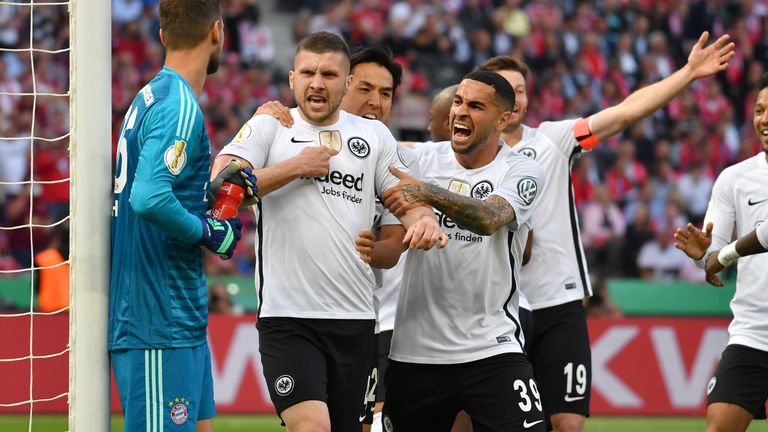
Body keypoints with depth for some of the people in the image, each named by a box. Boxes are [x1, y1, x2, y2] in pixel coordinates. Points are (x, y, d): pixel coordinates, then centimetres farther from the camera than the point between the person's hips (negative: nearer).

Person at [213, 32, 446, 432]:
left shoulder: (374, 135, 13)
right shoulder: (268, 126, 4)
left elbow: (407, 199, 9)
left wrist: (425, 221, -14)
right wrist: (296, 167, -9)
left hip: (356, 320, 4)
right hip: (287, 319, -4)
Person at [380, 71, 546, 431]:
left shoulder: (521, 172, -3)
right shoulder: (423, 161, 7)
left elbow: (489, 218, -24)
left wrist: (428, 193, -38)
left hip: (492, 349, -3)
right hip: (414, 353, 3)